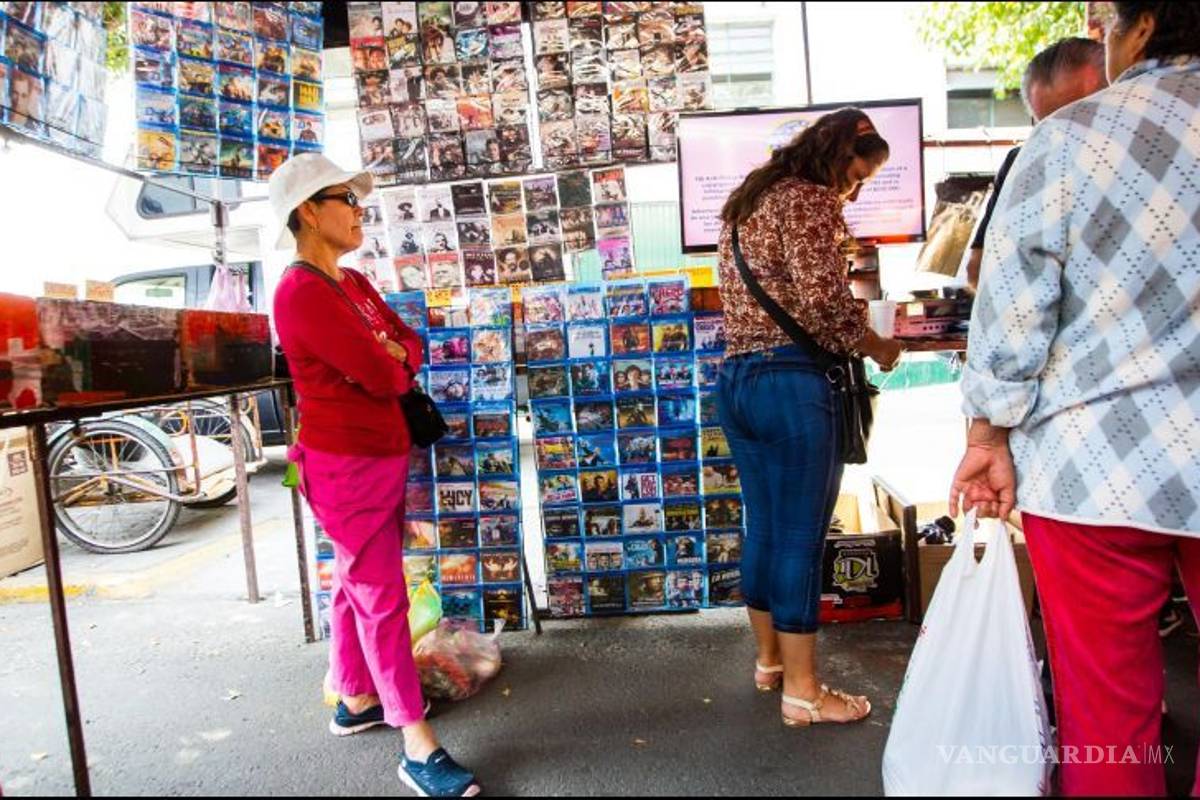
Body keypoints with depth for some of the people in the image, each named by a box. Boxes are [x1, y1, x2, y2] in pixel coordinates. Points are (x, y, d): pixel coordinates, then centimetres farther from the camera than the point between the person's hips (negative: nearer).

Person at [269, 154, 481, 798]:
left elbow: (409, 347, 11)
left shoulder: (353, 283, 12)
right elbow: (382, 375, -22)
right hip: (346, 462, -9)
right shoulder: (301, 292, -17)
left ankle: (356, 701, 35)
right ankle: (418, 747, 5)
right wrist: (395, 362, 0)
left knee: (359, 584, 19)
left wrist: (390, 356, -11)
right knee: (382, 597, -4)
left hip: (383, 452, 9)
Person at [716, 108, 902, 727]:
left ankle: (769, 659, 32)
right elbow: (825, 300, -17)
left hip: (736, 377, 9)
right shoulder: (810, 199, -6)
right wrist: (876, 346, 0)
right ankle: (802, 690, 11)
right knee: (800, 537, 0)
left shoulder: (747, 201, 21)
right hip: (789, 381, -9)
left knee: (763, 527, 17)